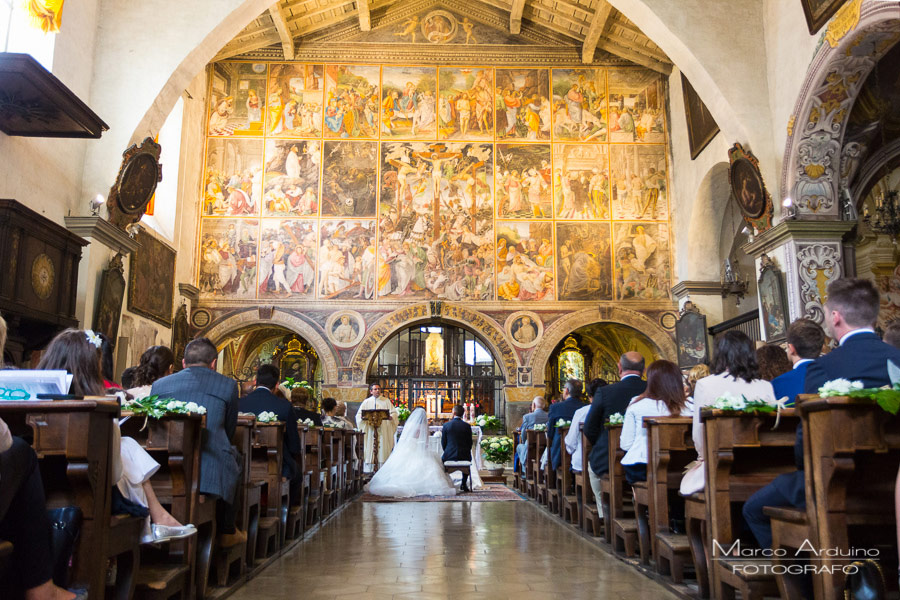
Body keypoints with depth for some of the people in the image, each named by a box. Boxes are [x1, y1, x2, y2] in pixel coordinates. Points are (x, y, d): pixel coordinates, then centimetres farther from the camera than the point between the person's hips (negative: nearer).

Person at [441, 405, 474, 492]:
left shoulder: (446, 425, -6)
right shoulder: (467, 426, -4)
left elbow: (443, 443, 0)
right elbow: (470, 443, 2)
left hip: (449, 455, -1)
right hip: (464, 456, 1)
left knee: (442, 458, 33)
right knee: (468, 458, 35)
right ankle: (464, 484, 28)